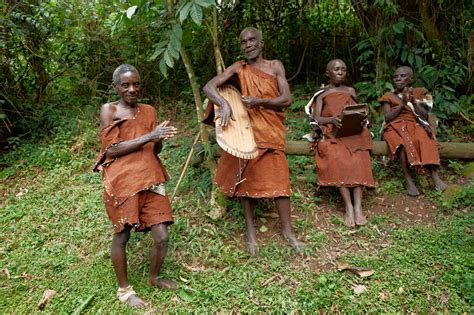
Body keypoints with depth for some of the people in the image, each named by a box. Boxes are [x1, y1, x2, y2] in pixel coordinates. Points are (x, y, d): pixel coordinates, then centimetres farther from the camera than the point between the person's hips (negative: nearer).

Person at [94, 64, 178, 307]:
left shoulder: (149, 111, 11)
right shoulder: (109, 110, -2)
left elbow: (155, 150, 12)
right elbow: (111, 149, -12)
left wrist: (160, 138, -12)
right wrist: (148, 136, -18)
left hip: (150, 180, 4)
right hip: (122, 182, -4)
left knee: (162, 236, 1)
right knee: (121, 236, 7)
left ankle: (154, 278, 30)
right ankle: (124, 289, 29)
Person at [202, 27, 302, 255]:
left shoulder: (275, 66, 5)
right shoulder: (239, 68, 1)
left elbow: (287, 99, -4)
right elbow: (209, 86, -9)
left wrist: (259, 101, -19)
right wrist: (224, 104, -28)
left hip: (272, 131, 1)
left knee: (279, 179, -1)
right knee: (246, 178, 4)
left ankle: (287, 229, 12)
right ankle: (250, 231, 17)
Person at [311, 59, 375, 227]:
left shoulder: (351, 91, 22)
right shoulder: (322, 94, 14)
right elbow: (316, 119, 4)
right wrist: (332, 119, -17)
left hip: (353, 132, 2)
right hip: (332, 133, -2)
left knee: (358, 159, -31)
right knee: (338, 159, -34)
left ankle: (358, 206, -36)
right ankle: (348, 206, -34)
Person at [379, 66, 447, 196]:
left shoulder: (418, 93, 14)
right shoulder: (389, 96, 11)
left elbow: (424, 116, 4)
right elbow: (387, 118, -2)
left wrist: (413, 101, -8)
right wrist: (402, 103, -10)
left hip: (413, 125, 2)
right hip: (394, 127, -1)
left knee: (424, 140, -33)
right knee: (404, 142, -35)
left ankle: (434, 175, -35)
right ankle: (408, 180, -32)